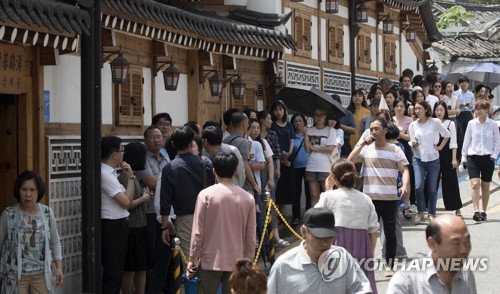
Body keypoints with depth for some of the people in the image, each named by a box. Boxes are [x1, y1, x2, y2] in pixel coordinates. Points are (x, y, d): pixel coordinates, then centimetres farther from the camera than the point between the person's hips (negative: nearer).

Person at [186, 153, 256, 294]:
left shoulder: (206, 195, -9)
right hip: (236, 263, 2)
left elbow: (198, 233, -7)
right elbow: (250, 236, 2)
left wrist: (192, 259, 4)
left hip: (210, 261, -2)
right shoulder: (248, 198, -2)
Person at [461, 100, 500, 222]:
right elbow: (466, 140, 8)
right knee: (475, 184, -15)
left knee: (485, 187, 9)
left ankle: (483, 211, 20)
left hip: (487, 158, 0)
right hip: (473, 157, 0)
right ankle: (476, 211, -19)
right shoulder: (471, 123, 2)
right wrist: (464, 157, 8)